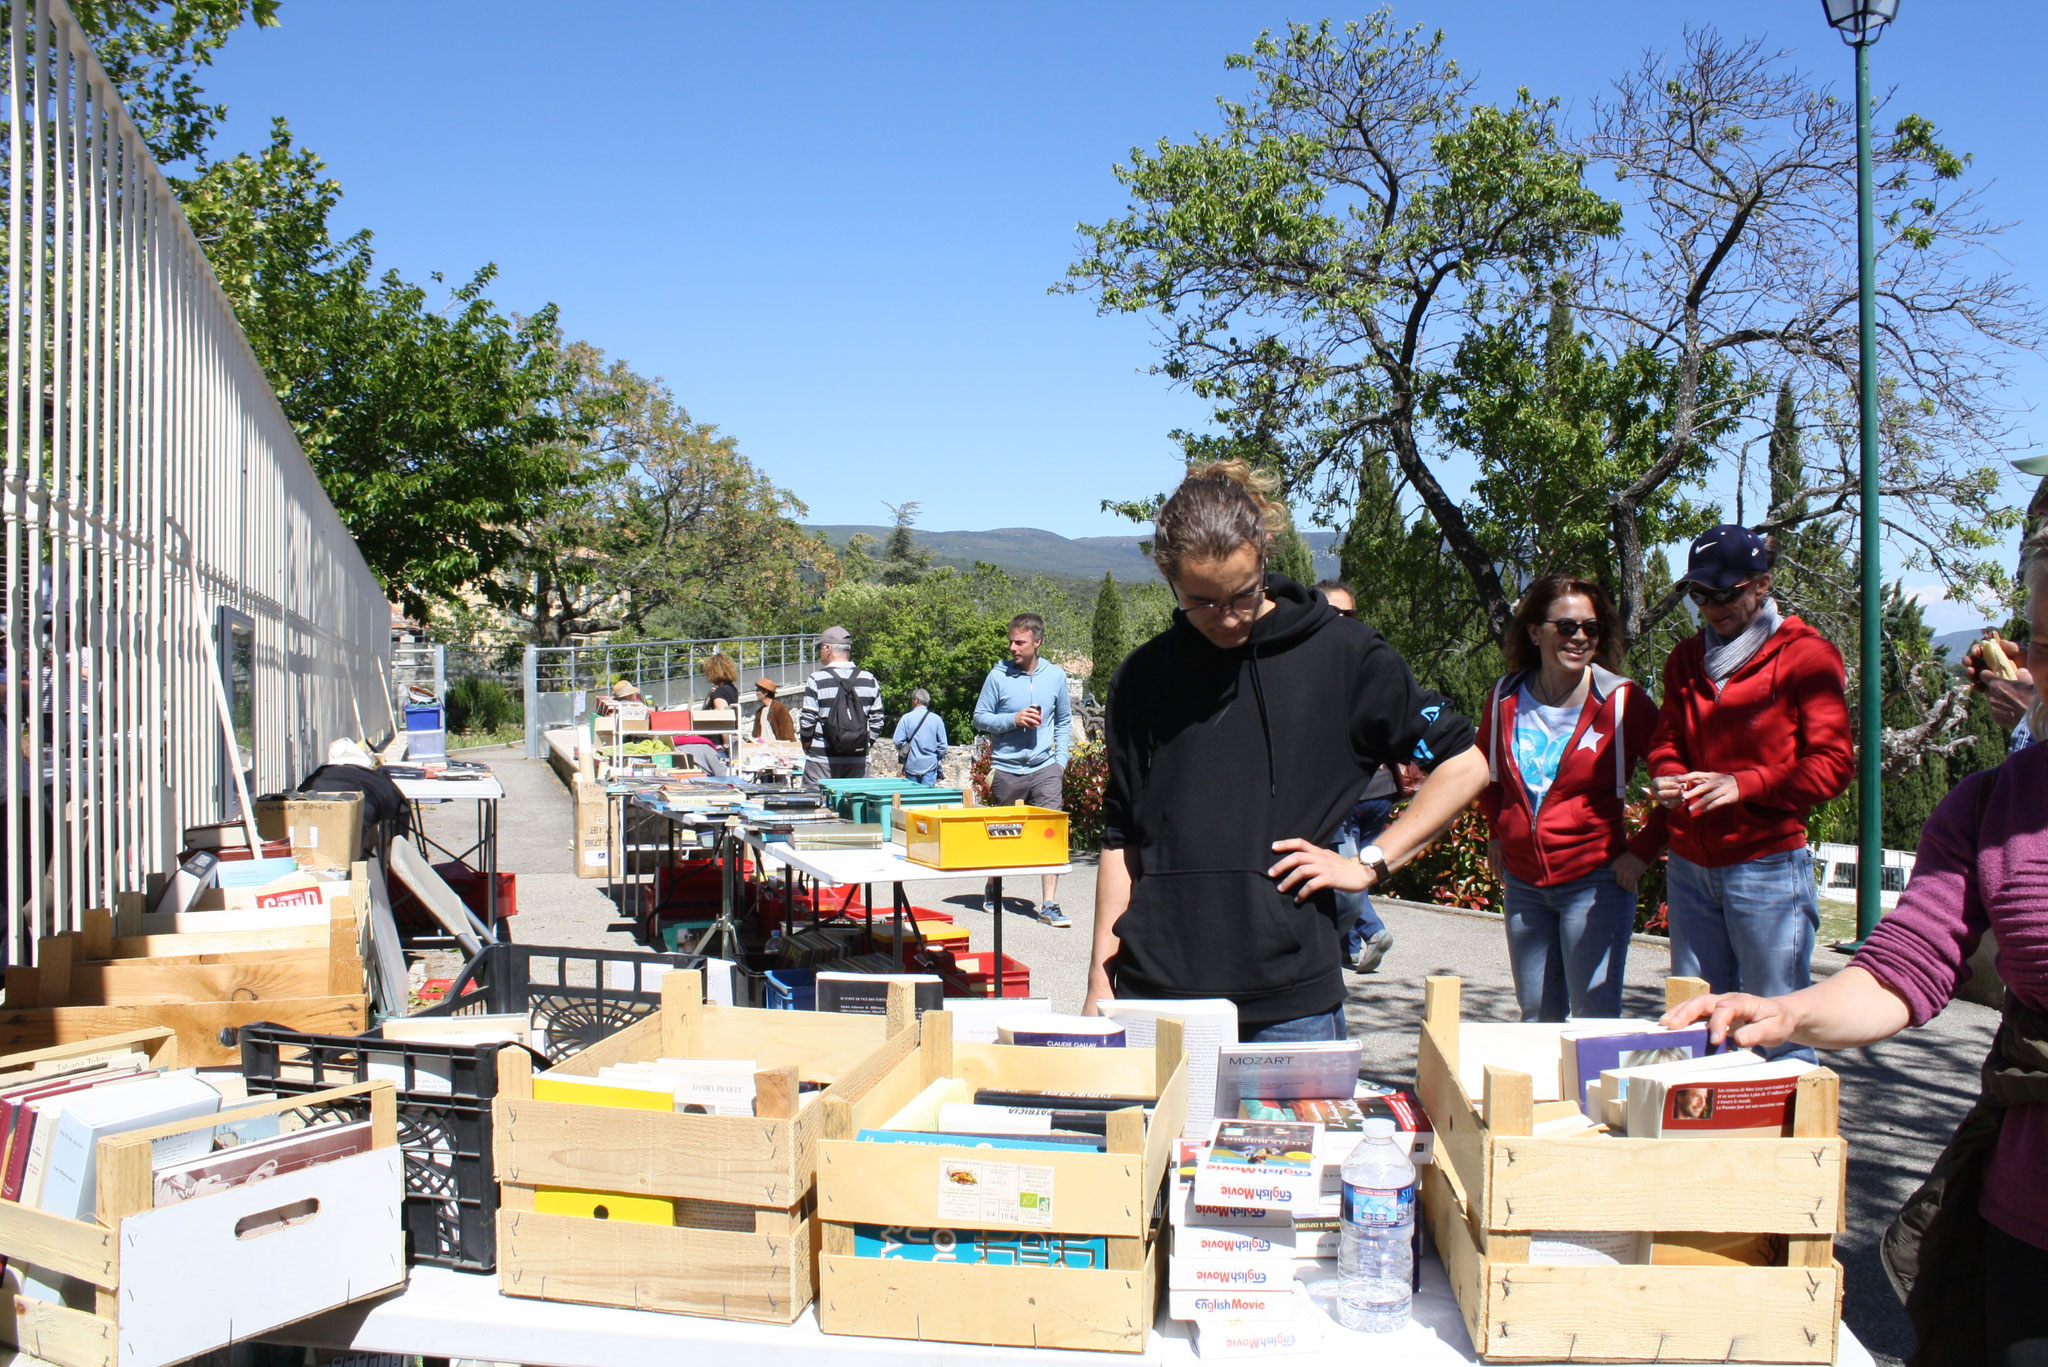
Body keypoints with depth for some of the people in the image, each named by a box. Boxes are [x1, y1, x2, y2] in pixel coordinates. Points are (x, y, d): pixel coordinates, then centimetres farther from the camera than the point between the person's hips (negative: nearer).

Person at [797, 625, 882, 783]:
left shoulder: (816, 680, -8)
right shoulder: (869, 680, 5)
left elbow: (807, 722, -7)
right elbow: (877, 721, 7)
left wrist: (807, 746, 8)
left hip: (822, 761, -4)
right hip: (859, 762, 4)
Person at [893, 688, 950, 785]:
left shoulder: (906, 718, -5)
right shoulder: (937, 719, -1)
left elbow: (898, 742, -6)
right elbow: (943, 744, 1)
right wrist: (939, 760, 16)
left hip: (911, 765, 0)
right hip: (930, 765, 0)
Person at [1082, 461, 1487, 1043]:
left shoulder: (1340, 653, -2)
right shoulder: (1144, 677, 6)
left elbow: (1465, 765, 4)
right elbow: (1121, 841, 11)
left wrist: (1370, 863, -4)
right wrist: (1100, 984, 7)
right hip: (1156, 992, 2)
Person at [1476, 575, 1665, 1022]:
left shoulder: (1622, 701, -9)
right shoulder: (1506, 698, 4)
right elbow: (1484, 768, 24)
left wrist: (1643, 851, -8)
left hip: (1593, 881, -5)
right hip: (1523, 882, 5)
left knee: (1595, 1023, -4)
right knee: (1537, 1019, 13)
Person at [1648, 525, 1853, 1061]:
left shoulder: (1805, 654, -4)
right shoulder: (1686, 659, 14)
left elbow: (1832, 765, -9)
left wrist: (1744, 785, -21)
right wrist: (1667, 776, -6)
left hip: (1768, 864, -6)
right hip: (1691, 864, 6)